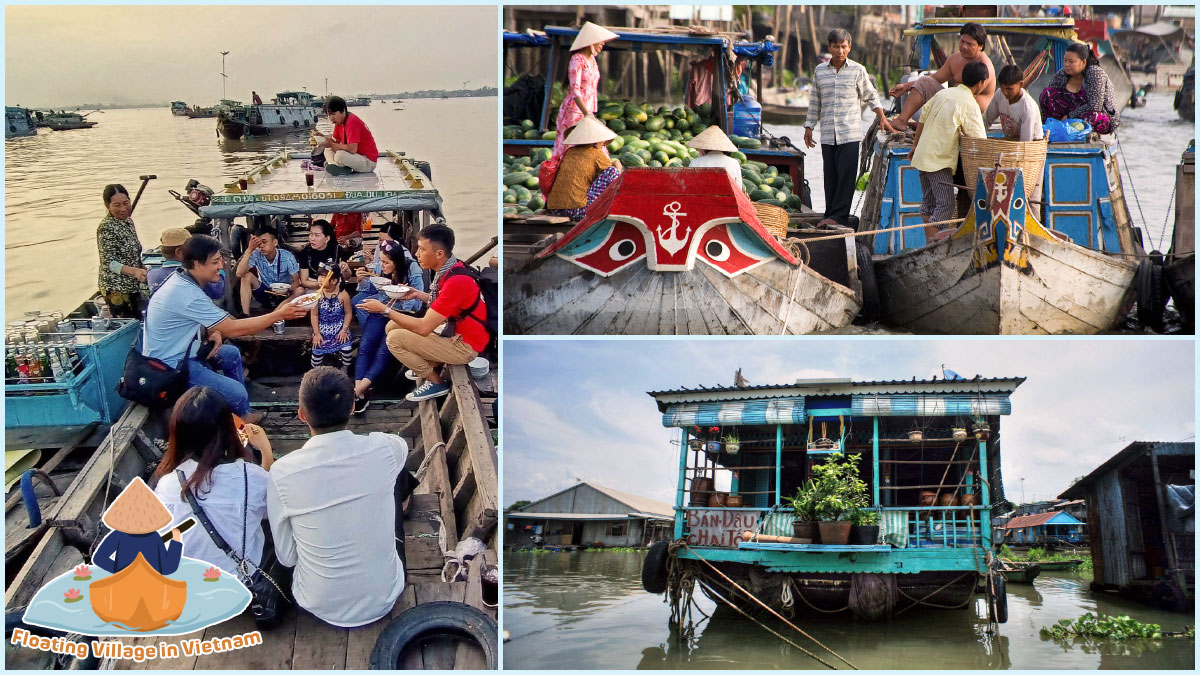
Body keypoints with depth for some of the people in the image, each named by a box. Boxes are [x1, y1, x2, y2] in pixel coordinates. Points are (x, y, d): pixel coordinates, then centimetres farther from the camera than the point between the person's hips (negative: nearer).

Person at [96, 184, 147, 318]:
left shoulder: (128, 221, 9)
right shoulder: (106, 228, -16)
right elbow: (108, 262, -21)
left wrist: (142, 270, 17)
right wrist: (134, 271, -33)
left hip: (133, 287, 9)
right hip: (117, 290, -9)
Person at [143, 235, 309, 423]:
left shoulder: (182, 279, 1)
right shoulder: (187, 294, -29)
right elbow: (233, 329, -24)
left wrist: (214, 332, -3)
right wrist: (279, 315, -20)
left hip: (177, 351, 11)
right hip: (170, 367, -11)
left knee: (232, 354, 21)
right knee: (237, 393, -17)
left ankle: (244, 412, 26)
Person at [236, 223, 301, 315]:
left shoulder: (287, 257, -18)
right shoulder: (256, 255, -14)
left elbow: (296, 281, -14)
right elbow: (239, 273, -27)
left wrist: (287, 290, -38)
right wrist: (249, 249, -33)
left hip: (283, 295, -2)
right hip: (264, 293, 2)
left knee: (299, 291, -31)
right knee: (247, 276, -21)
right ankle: (245, 315, -22)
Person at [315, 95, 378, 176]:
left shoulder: (352, 122, -21)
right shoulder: (339, 121, 7)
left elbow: (352, 149, -29)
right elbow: (336, 141, 11)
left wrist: (331, 144, -21)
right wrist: (323, 137, -6)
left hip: (369, 161, -10)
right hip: (357, 156, 10)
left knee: (340, 155, -33)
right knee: (328, 151, 11)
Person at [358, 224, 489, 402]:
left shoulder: (456, 281, -30)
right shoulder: (450, 269, -2)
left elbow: (423, 327, -27)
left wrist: (385, 310, -18)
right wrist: (417, 294, 2)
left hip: (464, 345, -9)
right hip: (453, 329, 9)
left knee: (395, 338, -13)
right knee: (392, 327, 8)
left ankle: (436, 382, 2)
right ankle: (430, 365, 22)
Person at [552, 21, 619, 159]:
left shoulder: (591, 59, 14)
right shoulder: (577, 60, -13)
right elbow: (575, 90, -23)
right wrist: (587, 114, -33)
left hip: (587, 112, 8)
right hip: (573, 113, -8)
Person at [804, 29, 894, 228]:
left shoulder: (858, 70, 3)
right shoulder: (820, 71, 10)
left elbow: (870, 96, 12)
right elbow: (815, 102, 17)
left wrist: (882, 118, 8)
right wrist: (809, 127, 16)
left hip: (850, 133, -2)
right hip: (827, 135, 3)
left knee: (846, 175, -8)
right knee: (830, 176, 4)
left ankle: (839, 216, -5)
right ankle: (831, 215, 10)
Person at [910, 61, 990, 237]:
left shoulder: (944, 93, 11)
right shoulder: (969, 104, -12)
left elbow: (923, 118, 17)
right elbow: (979, 140, -11)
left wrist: (915, 145, 25)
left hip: (923, 155, 9)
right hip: (939, 160, -9)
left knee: (928, 204, 13)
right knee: (945, 207, -7)